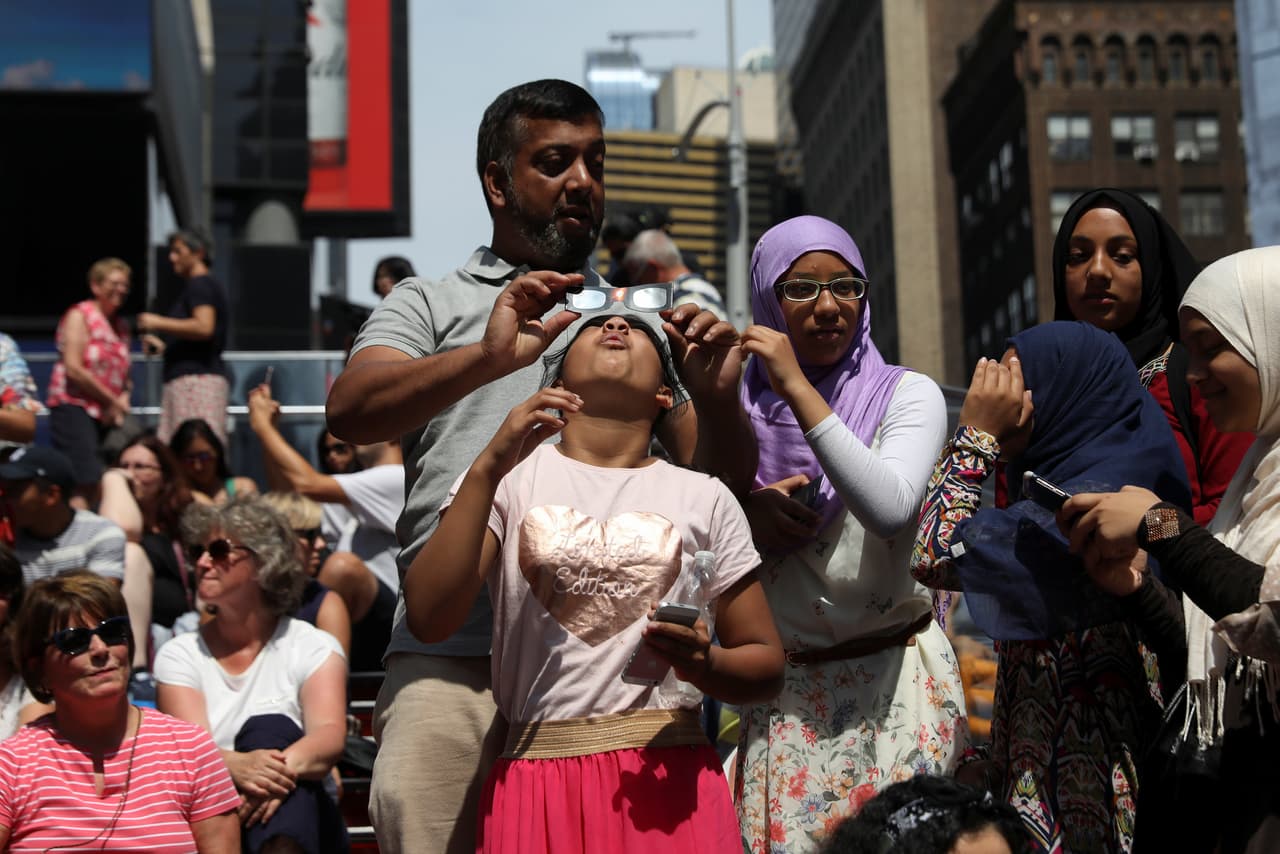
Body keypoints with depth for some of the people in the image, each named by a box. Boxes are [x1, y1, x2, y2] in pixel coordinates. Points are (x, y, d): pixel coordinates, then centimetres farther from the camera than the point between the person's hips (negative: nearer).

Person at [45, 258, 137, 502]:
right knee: (86, 482, -18)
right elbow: (73, 369, -13)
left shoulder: (121, 326, 17)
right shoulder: (80, 316, -4)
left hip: (107, 415, 7)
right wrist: (112, 400, -9)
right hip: (74, 408, -7)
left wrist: (123, 400, 0)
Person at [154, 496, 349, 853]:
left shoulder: (314, 647, 9)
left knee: (268, 729, -29)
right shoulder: (180, 655, 12)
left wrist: (287, 765, -35)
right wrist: (238, 766, -31)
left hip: (295, 823, -1)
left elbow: (330, 734, -10)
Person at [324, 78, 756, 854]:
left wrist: (716, 398, -6)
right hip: (452, 663, -2)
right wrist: (488, 359, -20)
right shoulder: (430, 305, 16)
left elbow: (721, 483, 16)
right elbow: (349, 411, -5)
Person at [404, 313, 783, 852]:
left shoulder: (705, 498, 8)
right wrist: (490, 466, -13)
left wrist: (705, 665, -12)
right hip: (537, 782, 0)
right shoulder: (513, 477, 6)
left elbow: (766, 665, 10)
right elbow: (428, 620, -7)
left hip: (666, 777, 1)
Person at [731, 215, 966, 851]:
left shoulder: (906, 394, -2)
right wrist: (745, 517, -10)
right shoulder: (739, 409, 6)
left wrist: (797, 388, -21)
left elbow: (891, 509, -21)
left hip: (893, 678, -2)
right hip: (785, 688, 2)